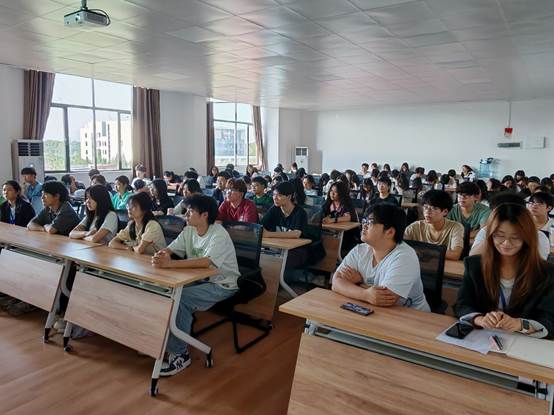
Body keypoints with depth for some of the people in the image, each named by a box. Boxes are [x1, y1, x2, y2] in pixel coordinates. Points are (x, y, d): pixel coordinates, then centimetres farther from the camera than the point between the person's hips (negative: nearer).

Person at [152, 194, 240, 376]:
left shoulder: (219, 235, -23)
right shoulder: (189, 230, 1)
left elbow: (205, 262, -37)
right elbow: (168, 250, -3)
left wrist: (170, 263, -41)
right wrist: (161, 255, -28)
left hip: (221, 284, -7)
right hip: (199, 279, 7)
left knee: (180, 299, -25)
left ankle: (180, 355, -10)